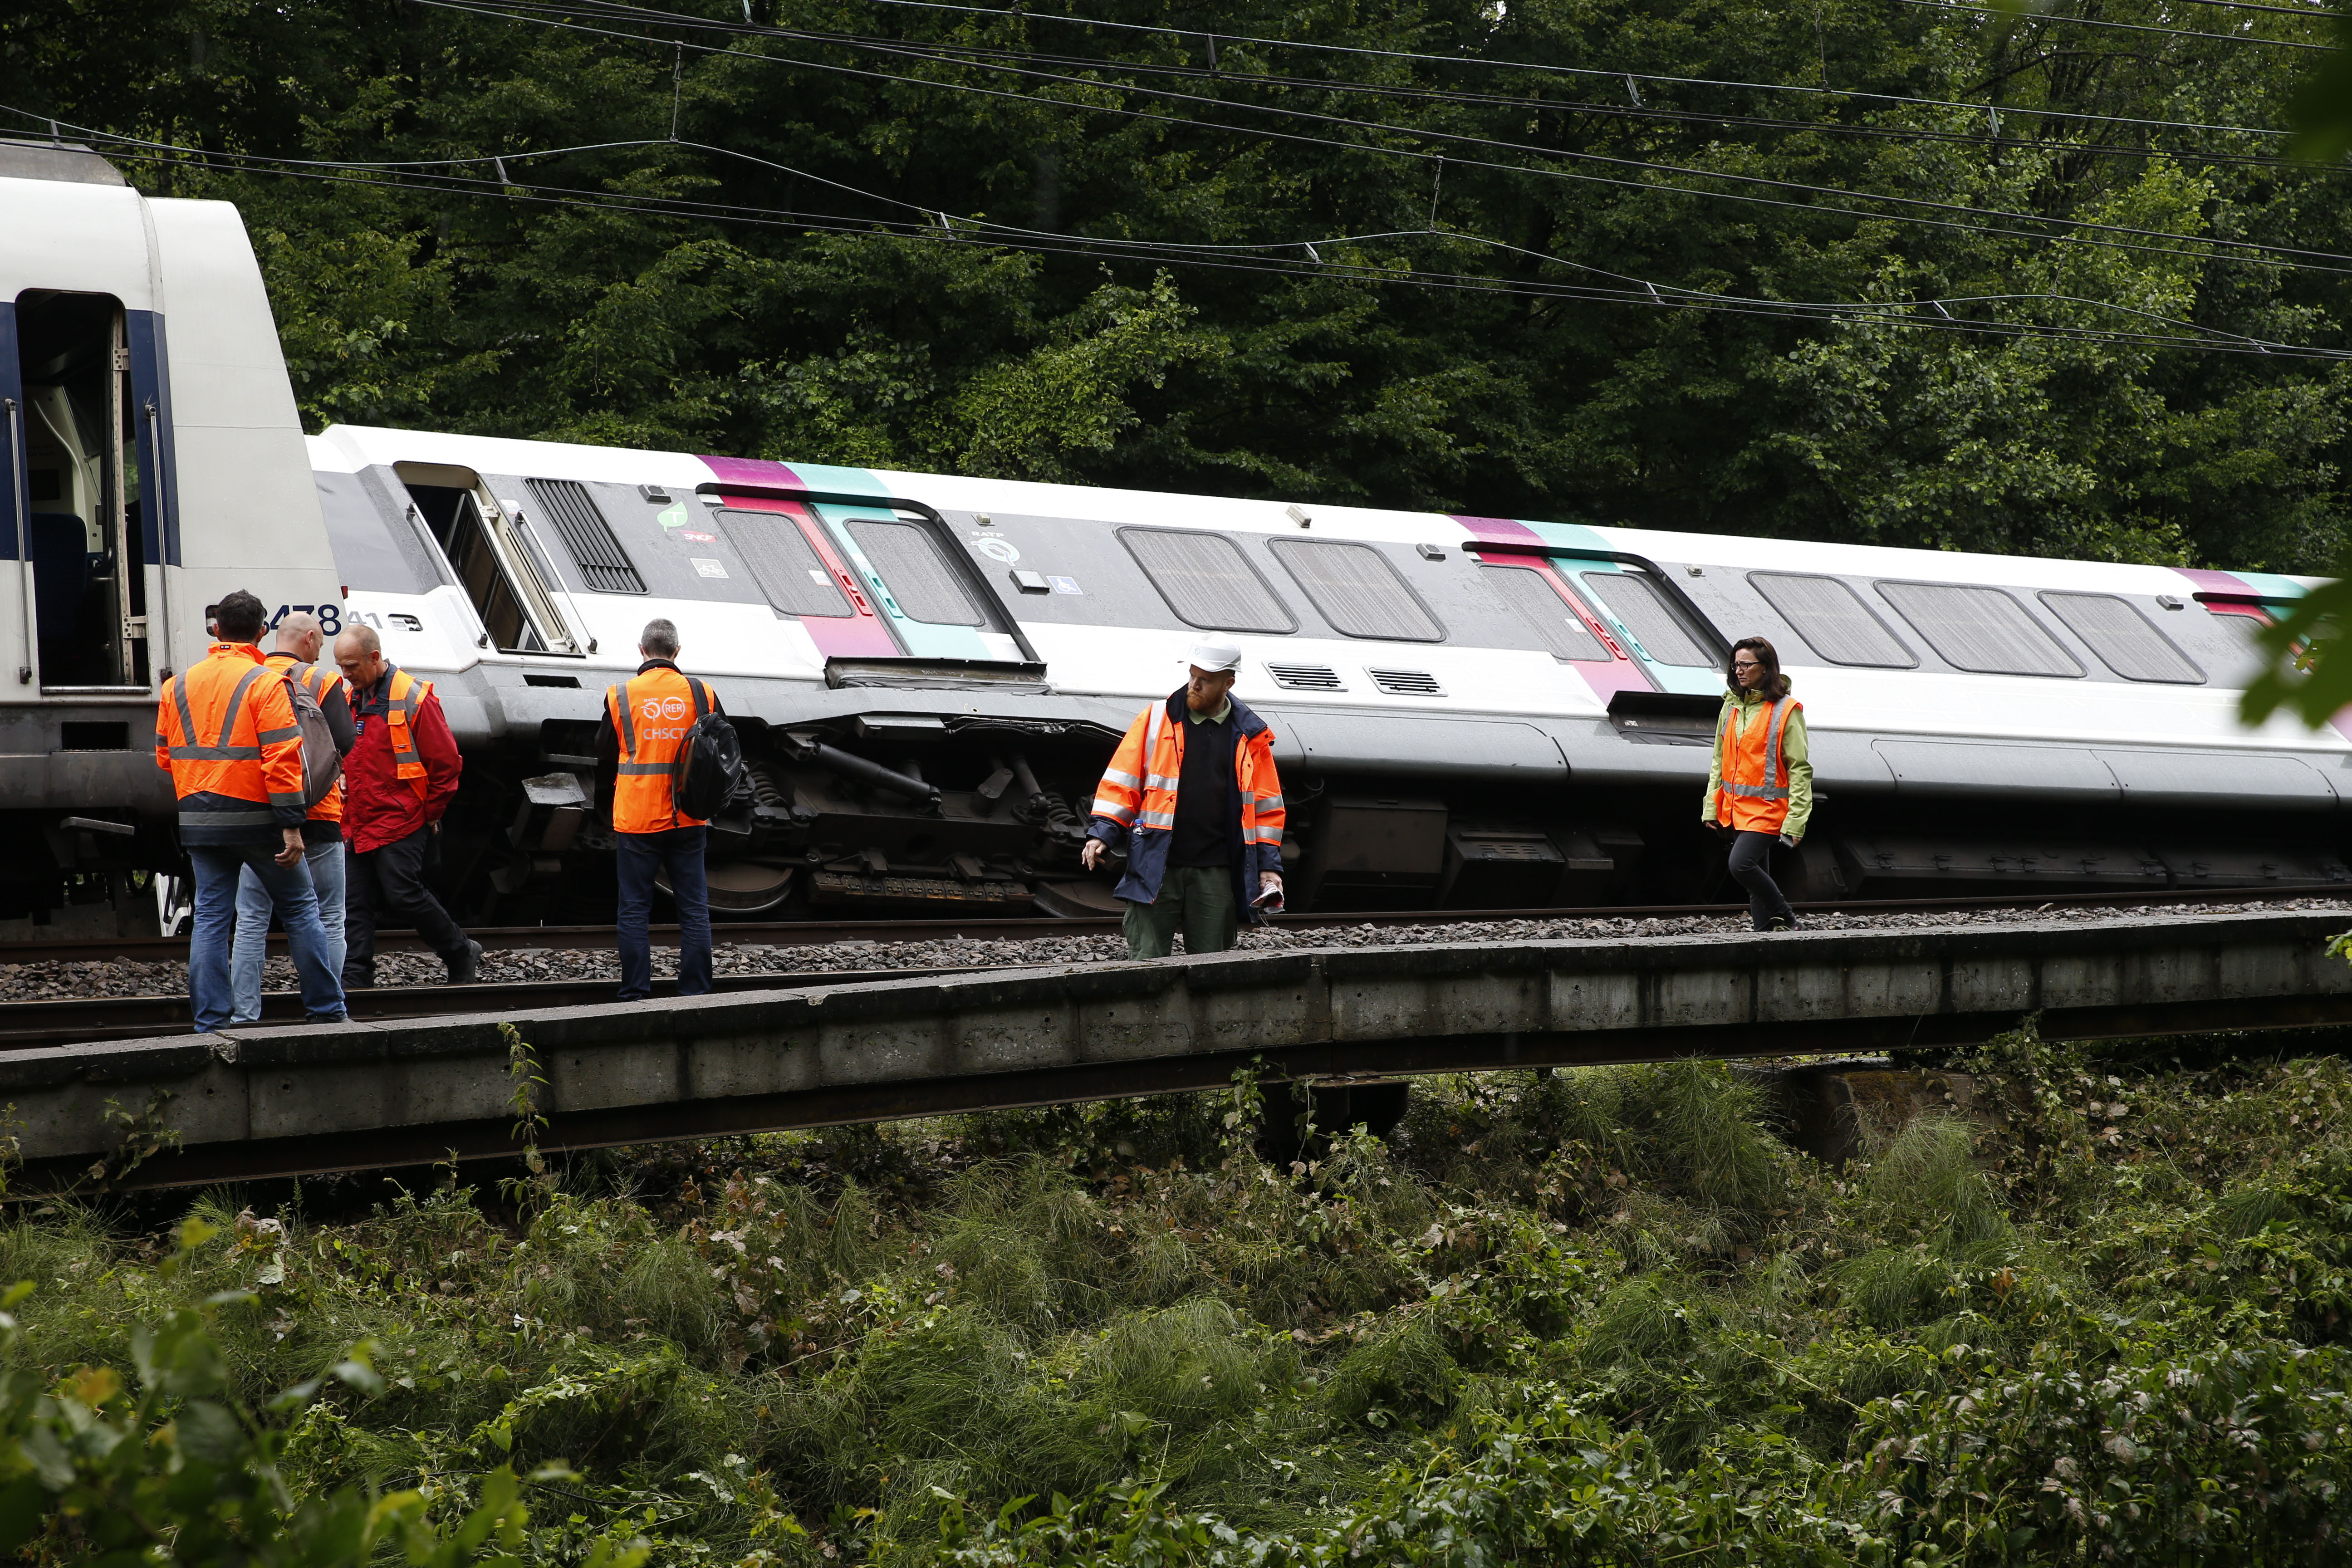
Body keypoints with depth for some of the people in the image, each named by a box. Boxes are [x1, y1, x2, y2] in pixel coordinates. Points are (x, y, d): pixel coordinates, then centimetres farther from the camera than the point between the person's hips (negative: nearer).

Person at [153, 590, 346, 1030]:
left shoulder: (178, 685, 9)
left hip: (198, 822, 5)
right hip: (254, 815, -5)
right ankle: (326, 1013, 10)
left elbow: (165, 757, 14)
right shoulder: (265, 684, -9)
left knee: (210, 917, 8)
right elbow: (281, 759, -15)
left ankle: (209, 1022, 3)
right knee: (300, 910, 7)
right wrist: (292, 826, -15)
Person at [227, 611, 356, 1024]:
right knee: (327, 920, 6)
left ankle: (244, 1013, 2)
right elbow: (347, 746, -14)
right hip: (316, 818, -3)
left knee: (251, 920, 7)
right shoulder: (321, 682, -7)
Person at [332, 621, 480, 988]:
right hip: (356, 826, 7)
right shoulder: (349, 699, 12)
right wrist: (342, 785, 13)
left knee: (404, 895, -8)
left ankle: (462, 954, 11)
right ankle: (354, 982, 3)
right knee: (356, 904, 2)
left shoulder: (413, 699, -10)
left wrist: (430, 813, -4)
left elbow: (446, 762, -8)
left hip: (401, 823, -7)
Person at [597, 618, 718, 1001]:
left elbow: (605, 762, 4)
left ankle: (635, 995, 2)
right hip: (688, 823, 1)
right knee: (694, 910, 7)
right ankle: (695, 993, 5)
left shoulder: (620, 697, -3)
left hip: (636, 822, -1)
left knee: (635, 910, 4)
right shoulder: (701, 695, 1)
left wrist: (609, 810, 17)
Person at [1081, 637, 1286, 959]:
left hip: (1217, 874, 1)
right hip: (1156, 868, -1)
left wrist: (1269, 866, 7)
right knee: (1146, 961, -6)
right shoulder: (1156, 720, 6)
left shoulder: (1250, 736, 9)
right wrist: (1102, 833, -3)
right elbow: (1122, 781, 7)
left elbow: (1265, 806, 13)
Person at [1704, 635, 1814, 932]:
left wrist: (1795, 821, -16)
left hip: (1767, 807, -7)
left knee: (1741, 865, -19)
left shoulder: (1786, 710, -9)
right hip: (1735, 808, 7)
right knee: (1757, 875, 9)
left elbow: (1800, 769, -10)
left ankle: (1785, 919, -3)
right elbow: (1720, 760, 16)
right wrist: (1711, 807, 10)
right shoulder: (1732, 706, 10)